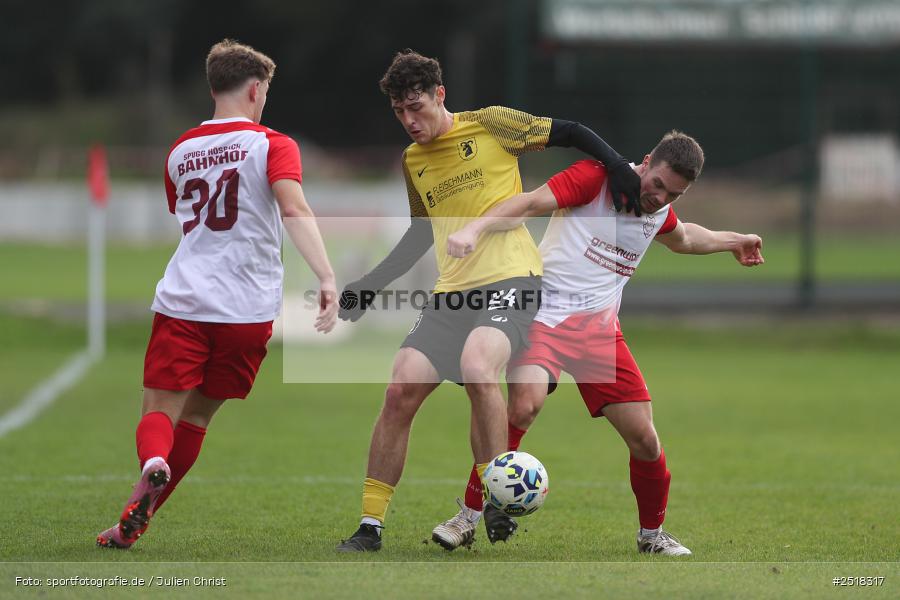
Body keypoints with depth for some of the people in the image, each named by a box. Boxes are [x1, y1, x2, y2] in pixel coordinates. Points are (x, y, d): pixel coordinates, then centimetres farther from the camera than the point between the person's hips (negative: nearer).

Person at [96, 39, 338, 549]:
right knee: (196, 416, 12)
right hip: (249, 312, -1)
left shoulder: (180, 151, 15)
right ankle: (134, 521, 9)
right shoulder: (271, 145, 0)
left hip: (183, 301, 1)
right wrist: (327, 278, -25)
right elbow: (294, 210, -17)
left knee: (159, 410, 0)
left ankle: (154, 465, -36)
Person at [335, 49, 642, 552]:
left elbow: (569, 134, 5)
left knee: (476, 367, -33)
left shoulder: (490, 125, 0)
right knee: (401, 389, -9)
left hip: (511, 280, -6)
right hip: (453, 291, 6)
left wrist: (619, 168, -9)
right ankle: (371, 525, -1)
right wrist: (370, 286, 25)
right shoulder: (412, 161, 17)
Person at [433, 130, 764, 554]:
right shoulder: (597, 178, -10)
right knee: (525, 404, -31)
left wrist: (732, 242, 46)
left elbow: (682, 237, 37)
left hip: (599, 328, 6)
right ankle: (468, 516, -19)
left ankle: (652, 533, 24)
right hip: (545, 313, -6)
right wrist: (474, 229, -36)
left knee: (644, 439, -1)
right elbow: (531, 204, -21)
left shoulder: (661, 211, 11)